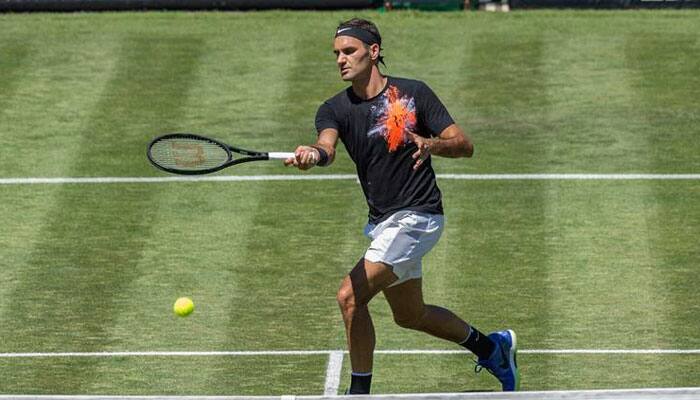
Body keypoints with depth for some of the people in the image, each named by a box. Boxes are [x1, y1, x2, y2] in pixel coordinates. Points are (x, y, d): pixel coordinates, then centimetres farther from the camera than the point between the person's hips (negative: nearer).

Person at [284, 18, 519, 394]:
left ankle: (359, 394, -6)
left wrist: (431, 144, -29)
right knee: (410, 315, 20)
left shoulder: (413, 93, -8)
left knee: (350, 296, -18)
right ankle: (491, 346, 42)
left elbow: (464, 145, -8)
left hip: (417, 215, -6)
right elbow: (327, 146, -24)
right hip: (381, 220, 6)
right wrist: (312, 154, -49)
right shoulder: (334, 109, -1)